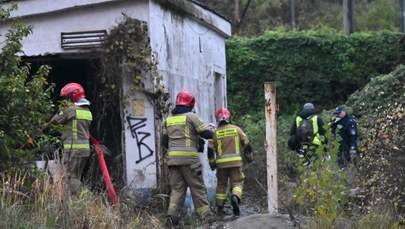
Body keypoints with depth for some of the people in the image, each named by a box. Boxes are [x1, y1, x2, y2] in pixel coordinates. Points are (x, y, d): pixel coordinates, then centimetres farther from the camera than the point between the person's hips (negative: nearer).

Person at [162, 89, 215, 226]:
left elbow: (164, 141, 16)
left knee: (177, 188, 7)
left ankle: (172, 215, -9)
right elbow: (206, 134, -3)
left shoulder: (168, 120, 14)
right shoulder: (191, 116, -3)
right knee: (197, 188, 2)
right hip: (189, 158, -5)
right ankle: (206, 216, 5)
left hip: (172, 158, 5)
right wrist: (211, 129, 18)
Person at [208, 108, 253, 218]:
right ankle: (235, 197, -28)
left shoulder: (215, 133, 3)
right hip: (236, 162, -1)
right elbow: (246, 144, 5)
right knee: (237, 183, 3)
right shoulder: (236, 129, 3)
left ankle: (220, 208, 15)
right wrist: (249, 157, 18)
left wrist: (212, 163, 11)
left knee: (221, 185, 13)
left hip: (221, 163, 1)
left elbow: (210, 150, -1)